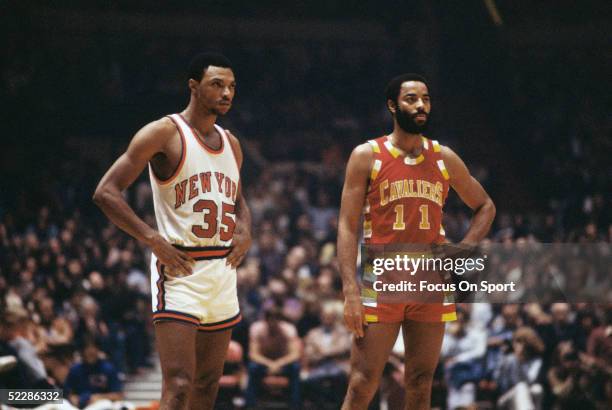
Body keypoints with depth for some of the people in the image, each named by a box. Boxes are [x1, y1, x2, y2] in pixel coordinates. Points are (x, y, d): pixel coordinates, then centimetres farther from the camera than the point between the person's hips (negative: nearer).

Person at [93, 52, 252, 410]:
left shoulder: (231, 144, 14)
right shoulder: (165, 133, -8)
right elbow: (106, 192, -11)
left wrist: (245, 231, 8)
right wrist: (153, 240, -18)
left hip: (223, 270, 8)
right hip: (180, 270, -8)